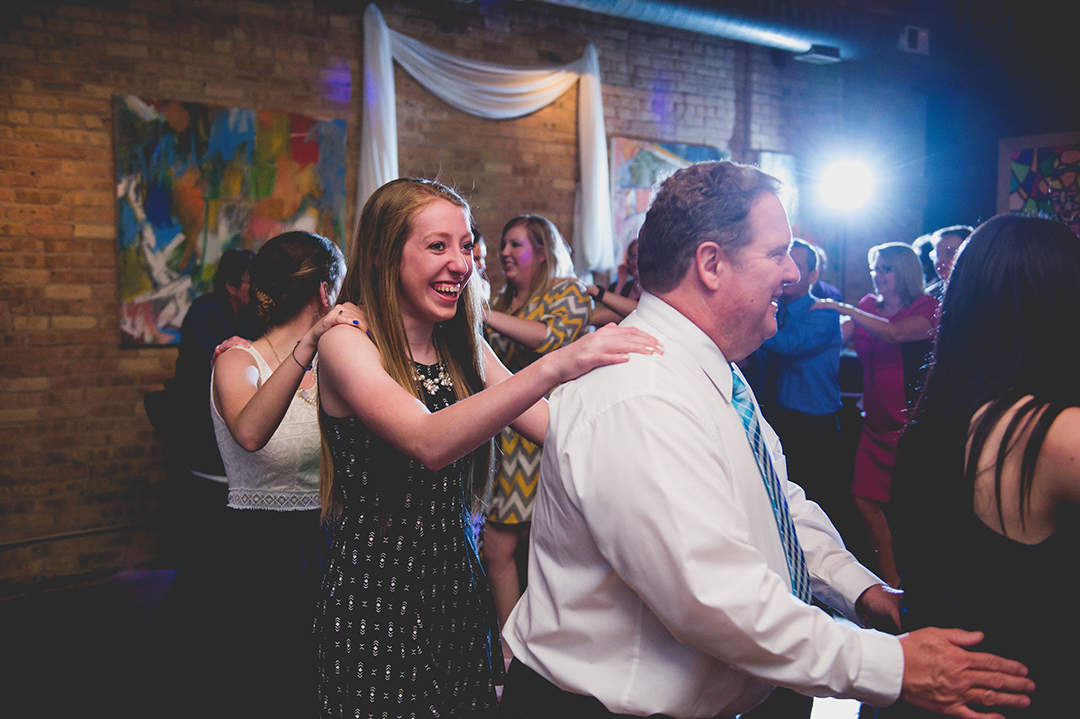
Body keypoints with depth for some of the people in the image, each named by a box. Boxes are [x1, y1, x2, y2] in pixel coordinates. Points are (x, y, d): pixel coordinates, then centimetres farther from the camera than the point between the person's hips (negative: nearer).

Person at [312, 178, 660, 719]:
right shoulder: (346, 342, -12)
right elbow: (429, 443, -29)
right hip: (375, 606, -5)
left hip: (460, 592, 6)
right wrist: (554, 366, -38)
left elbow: (552, 426, -1)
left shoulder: (465, 348, 8)